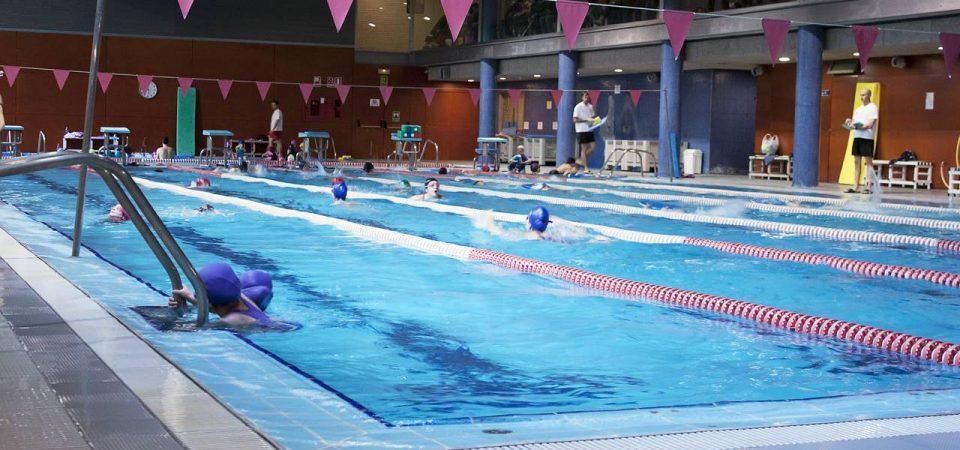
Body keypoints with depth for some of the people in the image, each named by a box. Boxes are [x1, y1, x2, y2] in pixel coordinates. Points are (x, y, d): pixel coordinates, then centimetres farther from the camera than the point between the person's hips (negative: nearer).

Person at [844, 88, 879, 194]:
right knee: (856, 162, 5)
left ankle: (869, 187, -7)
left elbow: (870, 124, -13)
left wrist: (857, 126, -22)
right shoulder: (858, 109, 19)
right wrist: (849, 123, -7)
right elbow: (854, 122, 16)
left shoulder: (873, 108, -3)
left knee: (868, 162, -6)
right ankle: (856, 187, 6)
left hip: (867, 138, -7)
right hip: (857, 137, 7)